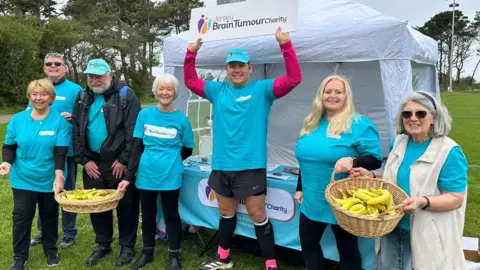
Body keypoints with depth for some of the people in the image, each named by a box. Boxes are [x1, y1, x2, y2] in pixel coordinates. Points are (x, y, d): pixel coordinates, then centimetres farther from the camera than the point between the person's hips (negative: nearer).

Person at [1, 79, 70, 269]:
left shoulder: (60, 121, -10)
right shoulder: (18, 119, -3)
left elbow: (60, 152, -14)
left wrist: (59, 175, -26)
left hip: (50, 180, -1)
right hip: (23, 179, 1)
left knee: (49, 216, 14)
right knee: (21, 217, 4)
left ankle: (51, 251, 33)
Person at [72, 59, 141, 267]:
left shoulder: (125, 95, -7)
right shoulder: (83, 98, 9)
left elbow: (133, 131, -12)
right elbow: (76, 131, 9)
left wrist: (124, 160, -14)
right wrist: (84, 160, 1)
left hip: (120, 163, -5)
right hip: (93, 163, 5)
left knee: (126, 206, 4)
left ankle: (127, 246, 21)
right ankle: (103, 244, 31)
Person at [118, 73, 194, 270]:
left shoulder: (181, 119, -5)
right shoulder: (144, 115, 0)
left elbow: (187, 150, 4)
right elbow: (137, 147, 1)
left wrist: (168, 160, 8)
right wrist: (129, 177, -3)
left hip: (170, 176, -2)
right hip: (146, 175, 2)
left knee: (171, 214, 10)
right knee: (147, 214, 16)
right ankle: (147, 252, 34)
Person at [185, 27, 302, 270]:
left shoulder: (262, 90, -4)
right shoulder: (218, 91, 9)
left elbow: (293, 79, -13)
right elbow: (190, 81, 16)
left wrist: (285, 45, -23)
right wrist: (191, 54, 2)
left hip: (250, 166, -5)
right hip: (221, 166, 5)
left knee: (258, 215, 1)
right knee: (226, 213, 19)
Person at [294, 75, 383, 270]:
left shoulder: (360, 125, -12)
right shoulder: (312, 123, 10)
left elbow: (375, 159, -12)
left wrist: (352, 161, -31)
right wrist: (300, 188, 18)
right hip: (312, 202, 7)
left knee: (347, 248, 12)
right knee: (308, 243, 17)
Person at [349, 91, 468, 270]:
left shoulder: (449, 152, -17)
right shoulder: (400, 142, 3)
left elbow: (456, 199, -17)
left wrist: (423, 202, -33)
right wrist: (371, 176, 0)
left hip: (426, 236, -6)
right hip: (392, 228, 6)